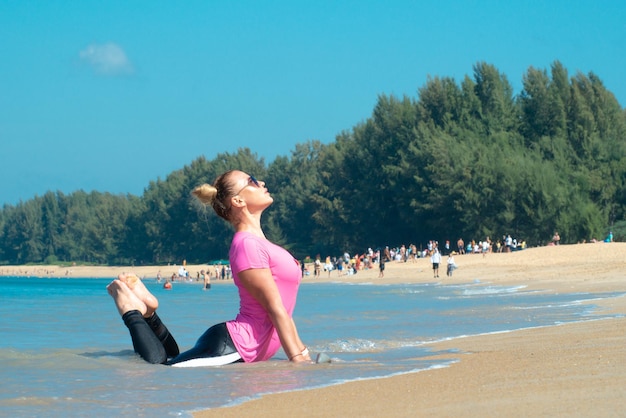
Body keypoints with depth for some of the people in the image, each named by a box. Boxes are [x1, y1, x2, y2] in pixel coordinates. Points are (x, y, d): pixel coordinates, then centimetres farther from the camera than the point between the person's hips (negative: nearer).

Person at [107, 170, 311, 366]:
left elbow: (283, 306, 19)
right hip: (230, 348, -10)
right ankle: (131, 310, 7)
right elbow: (275, 309, -17)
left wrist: (302, 353, 16)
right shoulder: (247, 244, -16)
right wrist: (297, 359, -17)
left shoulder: (260, 243, 16)